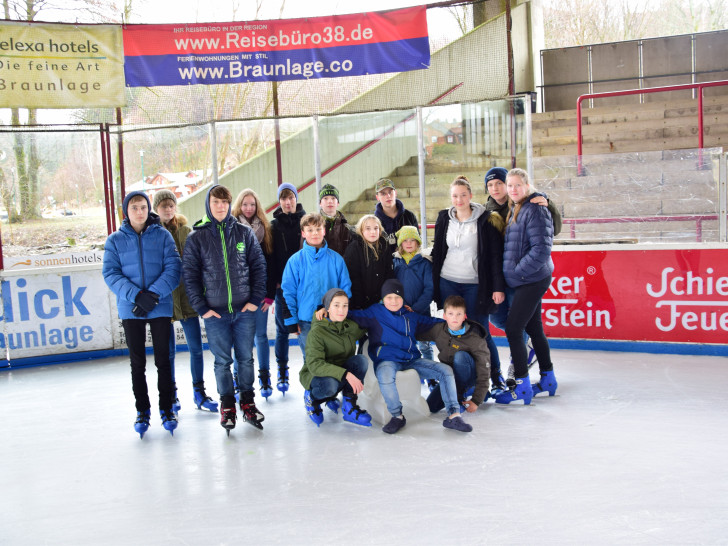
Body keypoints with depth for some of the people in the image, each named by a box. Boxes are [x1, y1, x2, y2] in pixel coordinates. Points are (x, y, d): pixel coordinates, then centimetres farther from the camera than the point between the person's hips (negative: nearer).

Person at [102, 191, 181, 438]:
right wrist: (136, 295, -19)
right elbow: (110, 274, -5)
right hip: (130, 310, 1)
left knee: (163, 360, 6)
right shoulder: (115, 240, 2)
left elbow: (173, 269, -6)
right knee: (137, 363, 8)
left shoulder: (162, 235, 1)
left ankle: (166, 408, 19)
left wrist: (154, 294, -19)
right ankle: (142, 410, 21)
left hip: (161, 308, -1)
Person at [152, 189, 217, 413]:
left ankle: (199, 393, 16)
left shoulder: (186, 231, 7)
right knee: (168, 351, 6)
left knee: (196, 348, 4)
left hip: (187, 296, 2)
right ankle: (171, 395, 19)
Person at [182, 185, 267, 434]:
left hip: (244, 310, 1)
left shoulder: (244, 233, 3)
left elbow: (258, 266, 5)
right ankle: (227, 406, 20)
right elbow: (190, 275, 0)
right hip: (215, 312, -1)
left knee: (246, 358, 8)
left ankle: (248, 402, 23)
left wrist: (256, 299, -3)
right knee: (222, 361, 6)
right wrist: (201, 308, -6)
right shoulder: (196, 237, 0)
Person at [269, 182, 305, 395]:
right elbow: (270, 257, 3)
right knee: (282, 328, 7)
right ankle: (282, 371, 19)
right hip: (282, 285, 1)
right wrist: (274, 283, -5)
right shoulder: (274, 225, 5)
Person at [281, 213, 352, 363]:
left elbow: (346, 288, 8)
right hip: (306, 321, -1)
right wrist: (292, 320, -2)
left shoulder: (336, 259, 3)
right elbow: (288, 292, 1)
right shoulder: (296, 260, 0)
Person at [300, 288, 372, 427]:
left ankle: (349, 407, -15)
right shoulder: (317, 332, -20)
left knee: (361, 360, -22)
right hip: (314, 375, -5)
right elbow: (314, 364, -31)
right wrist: (345, 374, -41)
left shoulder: (351, 326, -3)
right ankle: (311, 398, -1)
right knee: (330, 385, -39)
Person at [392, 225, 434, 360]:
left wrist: (416, 308, -15)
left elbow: (429, 289, -6)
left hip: (421, 312, -2)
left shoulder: (425, 262, -1)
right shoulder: (395, 261, 7)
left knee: (424, 345, 4)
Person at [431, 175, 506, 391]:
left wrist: (498, 287, -10)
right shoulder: (444, 219, 7)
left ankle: (496, 376, 17)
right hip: (448, 283, 4)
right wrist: (434, 284, 11)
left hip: (475, 285, -3)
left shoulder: (485, 219, -5)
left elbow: (496, 255, -6)